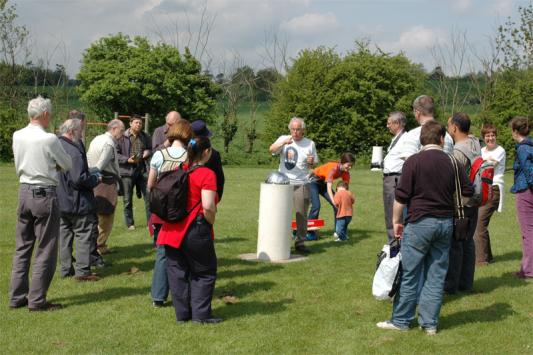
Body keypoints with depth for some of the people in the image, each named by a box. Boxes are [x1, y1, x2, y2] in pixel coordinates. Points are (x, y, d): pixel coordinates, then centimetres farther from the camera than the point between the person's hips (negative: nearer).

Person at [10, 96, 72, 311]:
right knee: (45, 250, 2)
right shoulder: (49, 139, -16)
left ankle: (17, 296, 20)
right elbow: (67, 165, -2)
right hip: (44, 194, -7)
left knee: (22, 247, 14)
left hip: (24, 191, 7)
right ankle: (37, 300, 5)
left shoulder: (17, 136, 3)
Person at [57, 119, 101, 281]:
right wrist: (95, 179, -10)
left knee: (64, 234, 14)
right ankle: (82, 271, 0)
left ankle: (66, 268, 20)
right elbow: (79, 179, -27)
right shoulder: (74, 151, -22)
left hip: (60, 200, 9)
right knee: (83, 234, 0)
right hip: (76, 202, -9)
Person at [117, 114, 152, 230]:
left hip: (142, 171, 3)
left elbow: (152, 150, 22)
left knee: (148, 197, 1)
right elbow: (115, 153, -5)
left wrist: (148, 153, -1)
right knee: (128, 200, 7)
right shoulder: (123, 137, -3)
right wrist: (127, 159, -16)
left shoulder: (145, 137, 10)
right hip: (127, 171, -2)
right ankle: (129, 223, 18)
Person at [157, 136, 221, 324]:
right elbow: (208, 206, -22)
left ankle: (182, 313, 17)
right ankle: (200, 314, 8)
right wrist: (211, 222, -4)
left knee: (177, 271, 13)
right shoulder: (207, 174, -12)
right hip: (195, 230, -5)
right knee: (204, 272, 10)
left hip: (172, 229, 6)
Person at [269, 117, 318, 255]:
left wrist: (311, 162, -9)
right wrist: (284, 142, -32)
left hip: (302, 184, 1)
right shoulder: (283, 139, 5)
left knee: (301, 215, 2)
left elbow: (313, 166, 15)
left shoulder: (310, 144, 10)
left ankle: (300, 243, 10)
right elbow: (271, 150, -15)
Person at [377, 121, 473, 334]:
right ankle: (430, 323, 12)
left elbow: (401, 196, -9)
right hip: (446, 223, 4)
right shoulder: (452, 163, 3)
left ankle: (401, 320, 12)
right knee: (436, 275, 9)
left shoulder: (413, 162, -9)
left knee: (409, 274, 4)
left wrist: (396, 222, 1)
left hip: (419, 222, -4)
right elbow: (467, 192, 9)